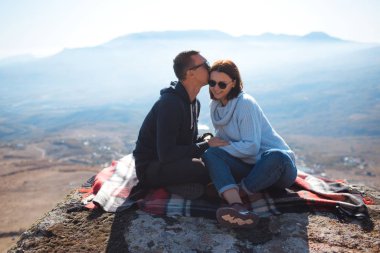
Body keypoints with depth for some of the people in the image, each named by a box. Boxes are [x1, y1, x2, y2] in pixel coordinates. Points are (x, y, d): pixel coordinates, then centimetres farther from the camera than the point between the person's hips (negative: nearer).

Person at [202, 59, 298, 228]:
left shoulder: (245, 104, -15)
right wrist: (211, 145, -6)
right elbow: (222, 137, 14)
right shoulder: (215, 105, 7)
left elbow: (251, 147, -20)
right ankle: (236, 205, -42)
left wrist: (221, 145, -13)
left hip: (276, 162, -6)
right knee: (210, 154, -19)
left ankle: (237, 193, -22)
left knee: (277, 157, -41)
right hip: (249, 166, 6)